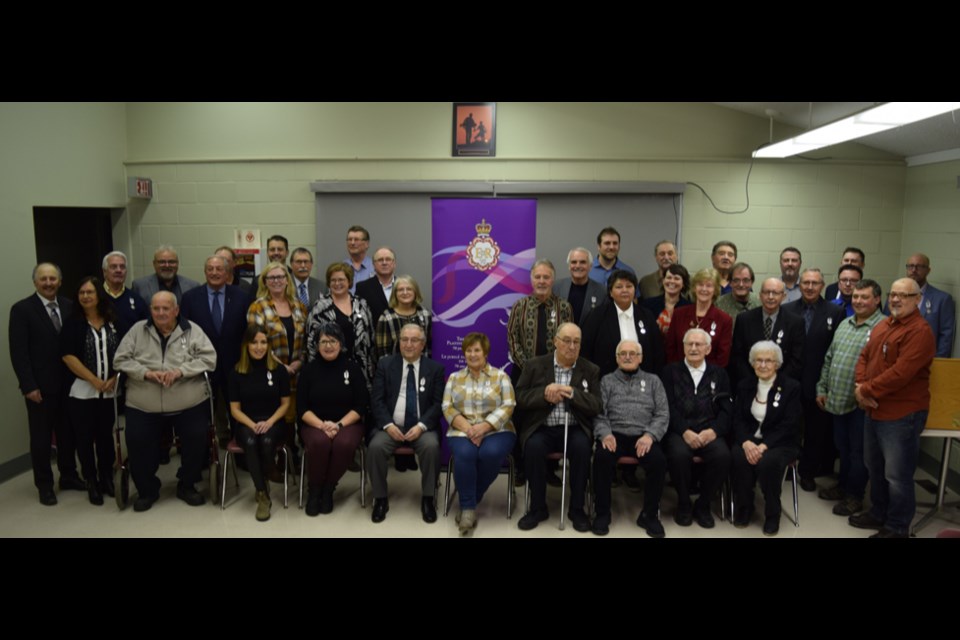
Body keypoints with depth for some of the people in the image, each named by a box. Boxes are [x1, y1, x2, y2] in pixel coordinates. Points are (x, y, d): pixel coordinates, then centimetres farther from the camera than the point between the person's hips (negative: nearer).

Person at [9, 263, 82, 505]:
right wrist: (29, 386, -15)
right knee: (41, 437, 8)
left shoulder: (69, 306, 5)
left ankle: (69, 476, 29)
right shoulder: (21, 309, -8)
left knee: (67, 432, 14)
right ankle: (44, 484, 21)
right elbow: (18, 352, -11)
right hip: (40, 386, -4)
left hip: (68, 383, 4)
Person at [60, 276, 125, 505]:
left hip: (111, 391, 2)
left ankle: (107, 478, 24)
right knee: (85, 438, 4)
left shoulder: (114, 322, 4)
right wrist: (94, 380, -13)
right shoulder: (72, 323, -2)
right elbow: (68, 356, -9)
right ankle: (91, 483, 18)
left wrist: (114, 379, -6)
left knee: (106, 435, 9)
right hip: (82, 391, -1)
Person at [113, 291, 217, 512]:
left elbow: (209, 357, -4)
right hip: (143, 407, 1)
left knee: (197, 439, -10)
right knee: (137, 442, -9)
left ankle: (187, 485, 16)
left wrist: (180, 371, -17)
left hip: (189, 405, -1)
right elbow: (121, 360, 4)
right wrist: (146, 373, -13)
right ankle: (147, 489, 17)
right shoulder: (137, 330, 8)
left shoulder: (192, 330, 4)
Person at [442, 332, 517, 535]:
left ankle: (469, 501, -11)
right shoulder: (454, 378, 14)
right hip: (463, 431, 1)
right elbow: (447, 407, 4)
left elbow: (507, 407, -3)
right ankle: (468, 507, -20)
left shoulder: (501, 376, 7)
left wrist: (483, 427, -17)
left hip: (496, 431, -1)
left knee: (491, 453, -33)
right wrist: (466, 427, -15)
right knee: (464, 454, -32)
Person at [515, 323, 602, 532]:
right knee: (533, 446, -31)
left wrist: (571, 393, -17)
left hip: (574, 429, 0)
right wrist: (544, 395, -16)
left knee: (582, 447, -31)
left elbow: (596, 406, -1)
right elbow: (519, 398, 2)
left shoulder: (590, 370, 8)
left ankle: (577, 508, -11)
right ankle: (538, 507, -11)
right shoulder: (535, 365, 6)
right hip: (542, 428, 0)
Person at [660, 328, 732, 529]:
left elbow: (726, 409, 8)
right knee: (679, 454, -33)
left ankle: (703, 505, -4)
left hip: (709, 431, 2)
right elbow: (668, 407, 0)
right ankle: (684, 503, -5)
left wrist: (713, 430, -12)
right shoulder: (670, 371, 12)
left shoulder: (719, 374, 18)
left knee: (723, 455, -29)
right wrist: (685, 431, -16)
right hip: (679, 431, -2)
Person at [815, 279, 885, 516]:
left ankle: (854, 496, 21)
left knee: (858, 451, 7)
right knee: (842, 447, 19)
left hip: (862, 403, -7)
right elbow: (829, 358, 15)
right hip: (838, 399, 7)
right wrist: (822, 388, 14)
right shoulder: (843, 324, 12)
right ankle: (843, 485, 35)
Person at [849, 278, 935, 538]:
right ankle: (879, 513, 38)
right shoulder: (882, 325, 12)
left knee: (897, 475, 2)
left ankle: (897, 528, 18)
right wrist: (860, 386, -6)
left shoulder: (920, 331, -16)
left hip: (902, 415, -9)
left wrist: (866, 390, -16)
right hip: (874, 410, 9)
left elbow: (900, 372, -24)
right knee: (875, 468, 21)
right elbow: (864, 356, 12)